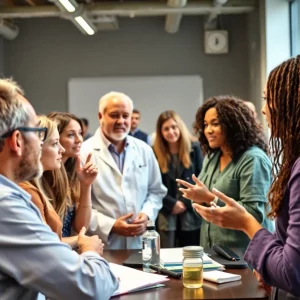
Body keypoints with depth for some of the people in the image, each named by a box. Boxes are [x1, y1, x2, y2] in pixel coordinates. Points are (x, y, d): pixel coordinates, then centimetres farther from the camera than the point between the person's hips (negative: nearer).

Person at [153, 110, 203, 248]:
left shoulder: (194, 148, 3)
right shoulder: (155, 152, 1)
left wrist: (186, 202, -7)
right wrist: (172, 204, -9)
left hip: (190, 214, 1)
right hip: (166, 215, 0)